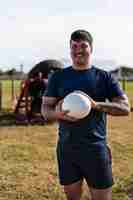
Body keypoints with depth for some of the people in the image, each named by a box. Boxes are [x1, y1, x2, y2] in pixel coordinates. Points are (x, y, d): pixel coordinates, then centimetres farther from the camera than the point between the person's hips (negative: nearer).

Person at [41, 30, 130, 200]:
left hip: (95, 148, -1)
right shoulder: (58, 77, 7)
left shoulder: (104, 77, 2)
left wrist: (96, 105, -19)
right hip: (66, 148, 2)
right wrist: (57, 113, -18)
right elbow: (45, 108, 6)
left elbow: (125, 107, -3)